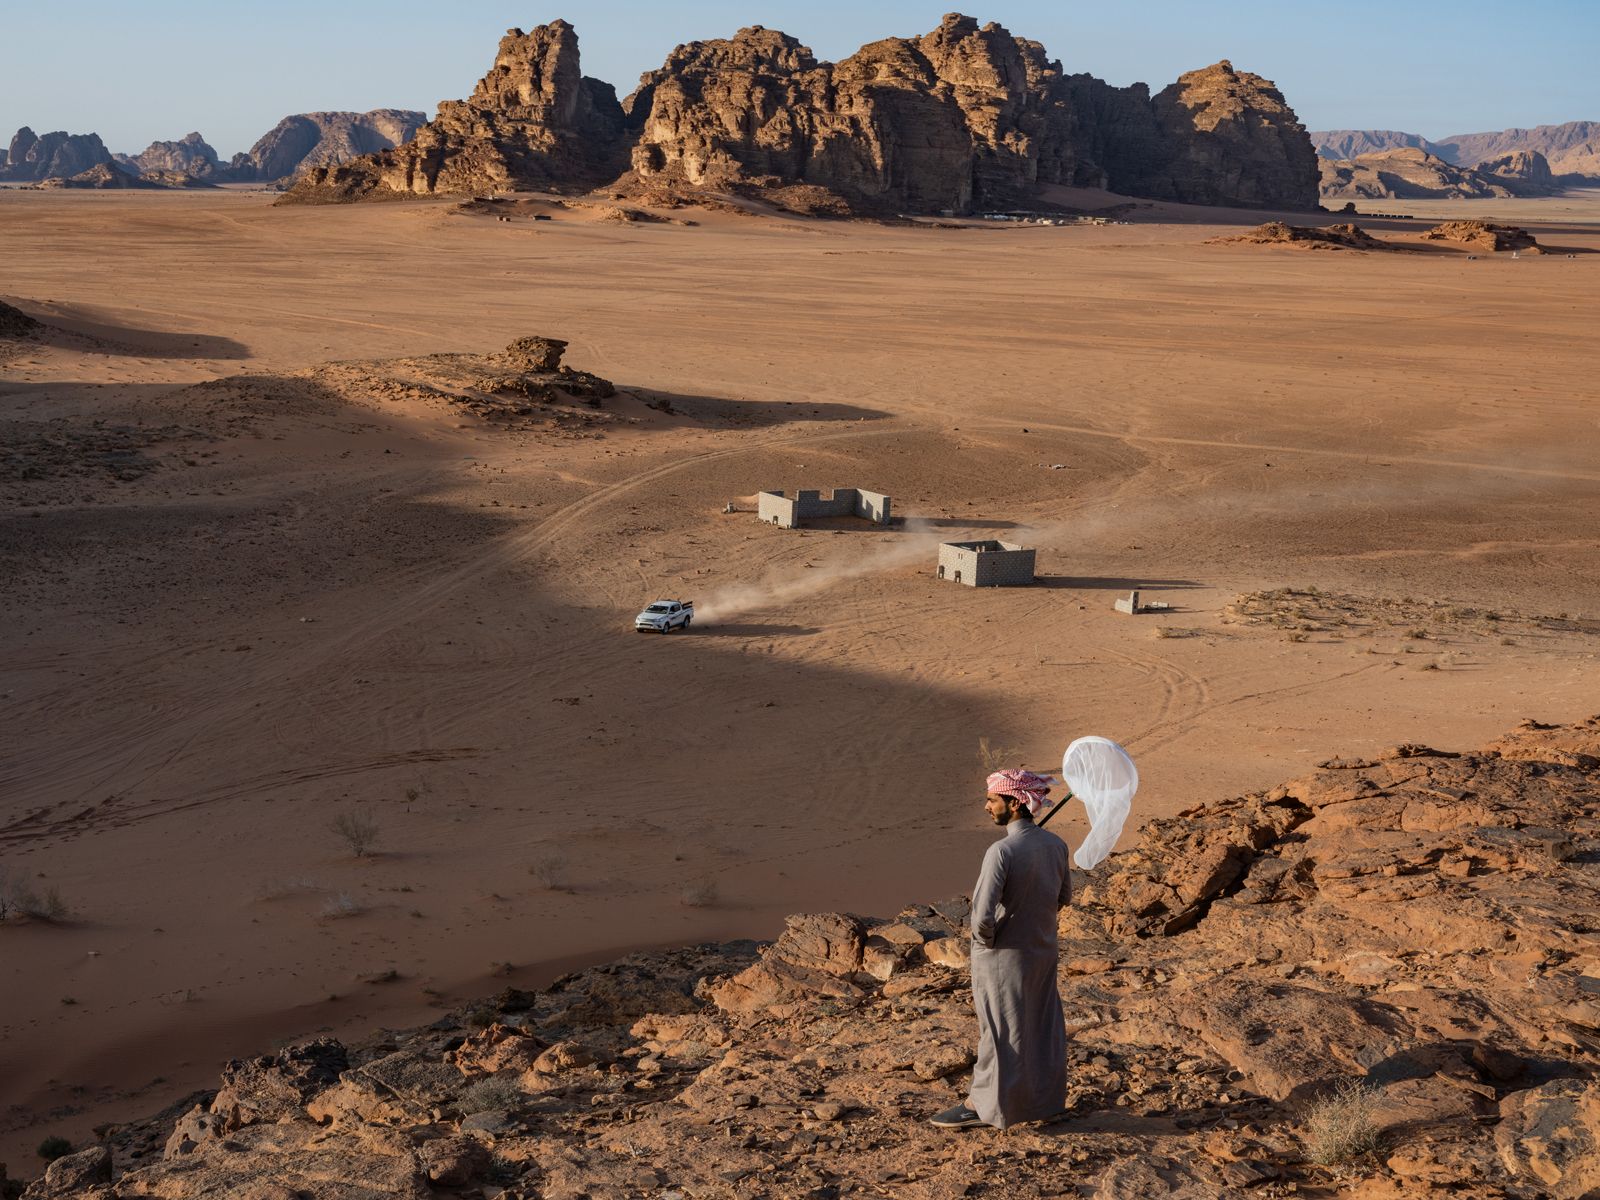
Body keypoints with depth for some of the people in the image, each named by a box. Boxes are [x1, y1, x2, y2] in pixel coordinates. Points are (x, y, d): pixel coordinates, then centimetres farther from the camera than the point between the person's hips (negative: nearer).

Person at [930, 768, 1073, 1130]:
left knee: (1000, 1030, 5)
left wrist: (985, 939, -10)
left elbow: (982, 914, -29)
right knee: (1041, 1026, 19)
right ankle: (1044, 1097, 33)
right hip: (1043, 951, 7)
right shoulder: (1055, 845, -4)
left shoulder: (1001, 852, -26)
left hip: (1003, 957, -7)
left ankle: (984, 1105, 18)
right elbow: (1063, 897, 10)